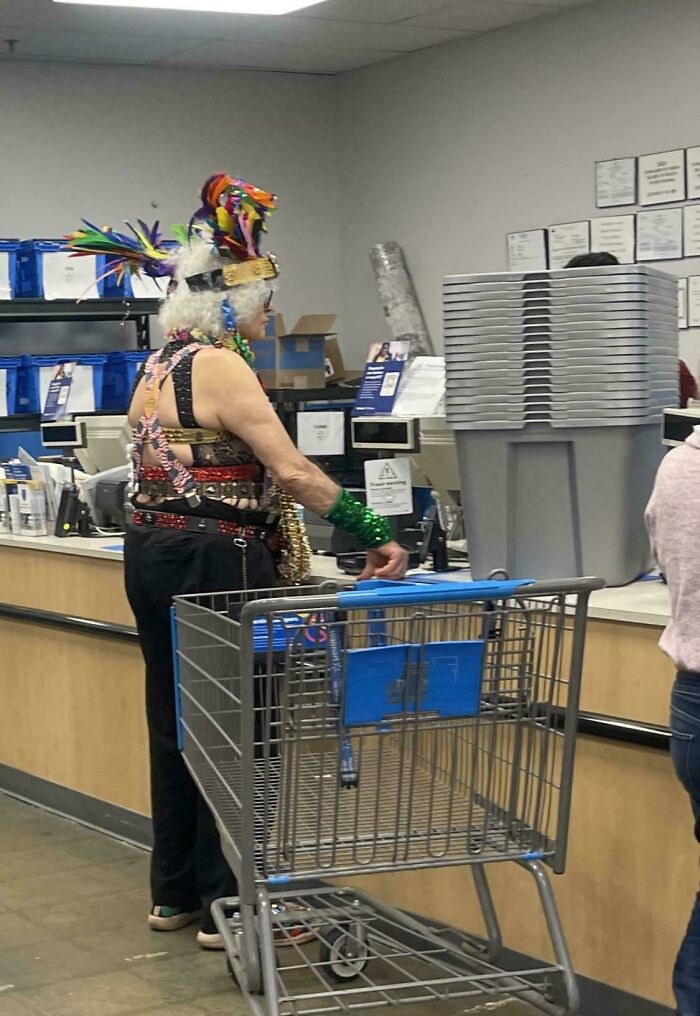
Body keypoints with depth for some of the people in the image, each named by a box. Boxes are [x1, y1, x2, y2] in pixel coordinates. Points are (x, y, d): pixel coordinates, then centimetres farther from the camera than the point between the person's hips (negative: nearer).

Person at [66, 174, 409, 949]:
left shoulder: (157, 367, 13)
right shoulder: (221, 366, -16)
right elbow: (292, 473, -21)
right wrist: (375, 538, -16)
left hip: (152, 552, 9)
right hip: (212, 563, -9)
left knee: (176, 725, 15)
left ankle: (173, 893, 25)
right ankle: (227, 907, 6)